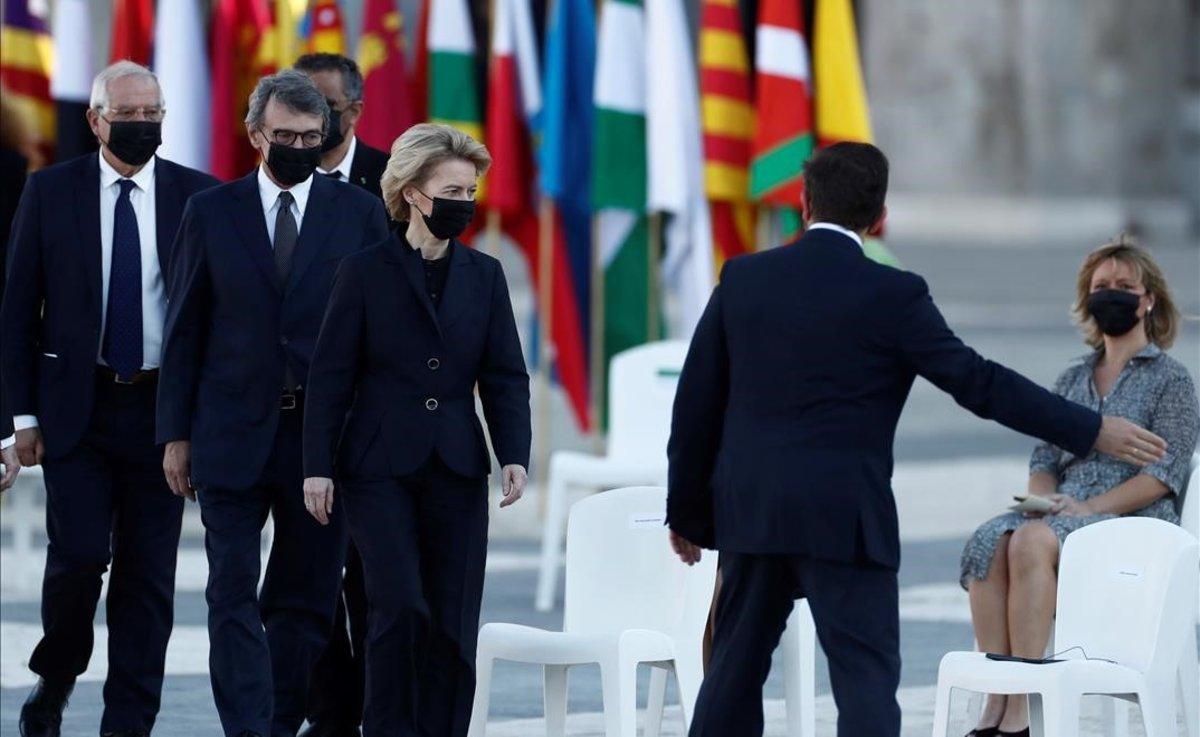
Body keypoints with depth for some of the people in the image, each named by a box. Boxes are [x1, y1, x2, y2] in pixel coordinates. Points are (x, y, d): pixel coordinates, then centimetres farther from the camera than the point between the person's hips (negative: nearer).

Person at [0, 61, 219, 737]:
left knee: (148, 573, 1)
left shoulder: (199, 196, 2)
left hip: (164, 407, 1)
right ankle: (55, 680, 16)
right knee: (79, 555, -9)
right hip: (76, 407, -1)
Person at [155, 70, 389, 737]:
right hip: (232, 433, 0)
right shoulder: (212, 212, 5)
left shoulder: (361, 213, 4)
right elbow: (186, 329, 6)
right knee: (234, 597, -6)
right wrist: (177, 433, 1)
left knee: (306, 600, 6)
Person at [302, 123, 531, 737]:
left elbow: (506, 378, 8)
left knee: (452, 623, 0)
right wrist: (318, 467, -7)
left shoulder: (484, 277, 9)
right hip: (380, 468, -3)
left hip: (457, 471, 3)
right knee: (400, 606, -15)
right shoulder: (365, 272, -1)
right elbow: (330, 376, -1)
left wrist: (514, 455, -6)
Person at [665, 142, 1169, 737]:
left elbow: (696, 400, 7)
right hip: (841, 518, -4)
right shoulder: (892, 296, -8)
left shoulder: (742, 279, 4)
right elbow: (978, 381, -8)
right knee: (867, 676, -4)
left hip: (749, 510, 5)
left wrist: (686, 510, 17)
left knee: (736, 668, 15)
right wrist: (1092, 431, -1)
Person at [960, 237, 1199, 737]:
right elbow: (1044, 458, 20)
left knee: (1032, 542, -36)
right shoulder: (1073, 380, 24)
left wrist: (1088, 508, -16)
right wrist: (1045, 498, -5)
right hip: (1064, 514, 5)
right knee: (988, 542, -30)